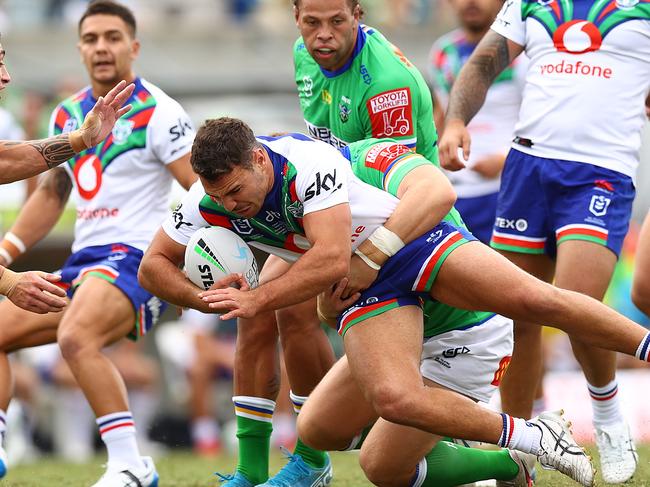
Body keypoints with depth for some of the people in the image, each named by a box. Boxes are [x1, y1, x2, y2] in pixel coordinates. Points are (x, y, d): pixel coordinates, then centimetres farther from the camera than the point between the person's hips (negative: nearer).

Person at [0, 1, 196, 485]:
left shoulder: (156, 112, -8)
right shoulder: (68, 114, 14)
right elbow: (51, 194, 27)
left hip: (137, 258, -9)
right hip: (83, 261, 9)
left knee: (76, 336, -34)